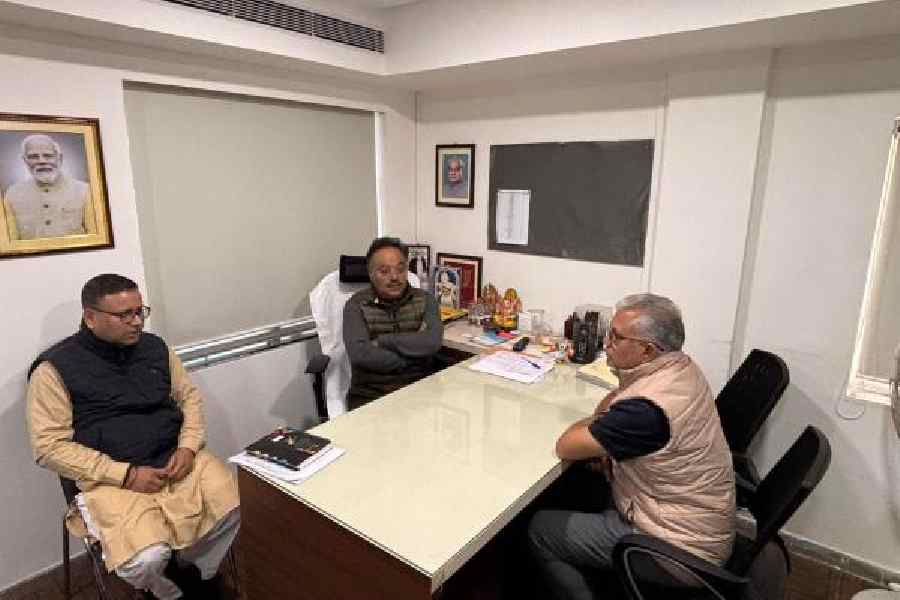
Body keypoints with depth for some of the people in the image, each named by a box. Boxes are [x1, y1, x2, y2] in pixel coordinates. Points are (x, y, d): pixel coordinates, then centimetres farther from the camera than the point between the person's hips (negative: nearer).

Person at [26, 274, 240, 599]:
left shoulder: (155, 347, 7)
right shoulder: (55, 368, -6)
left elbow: (190, 396, 13)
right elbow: (49, 446, -9)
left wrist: (188, 447, -5)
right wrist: (125, 475, -16)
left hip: (175, 459, 4)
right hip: (113, 477, -4)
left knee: (241, 507, -15)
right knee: (147, 559, -26)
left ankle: (196, 569, 15)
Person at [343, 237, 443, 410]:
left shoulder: (425, 300, 7)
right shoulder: (357, 305, 1)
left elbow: (433, 342, -11)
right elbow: (359, 354, -14)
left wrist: (381, 341, -10)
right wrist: (415, 351, -11)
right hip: (369, 395, -2)